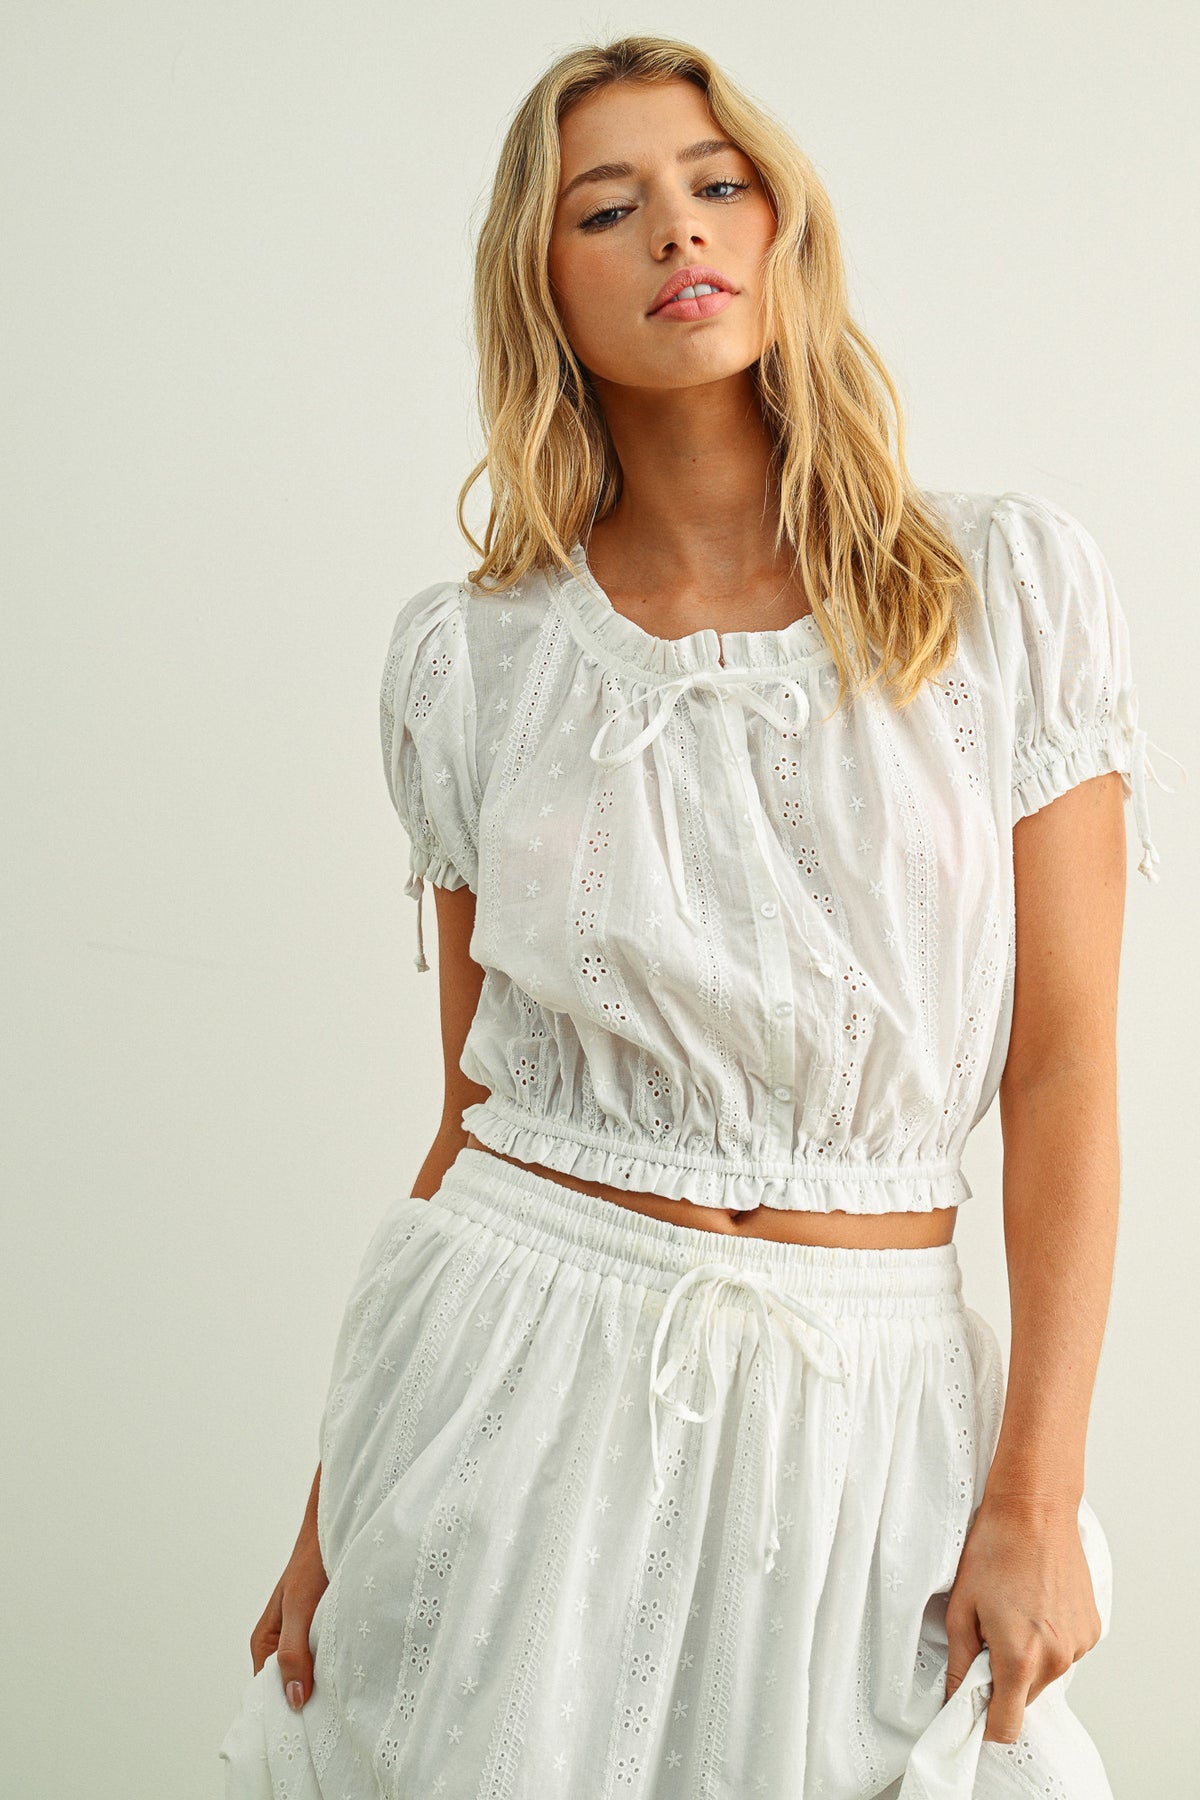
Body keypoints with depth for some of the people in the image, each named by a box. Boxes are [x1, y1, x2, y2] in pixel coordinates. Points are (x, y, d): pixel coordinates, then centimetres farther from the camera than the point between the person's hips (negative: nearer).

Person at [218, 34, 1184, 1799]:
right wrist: (342, 1485, 5)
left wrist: (1038, 1491, -9)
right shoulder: (472, 655, 1)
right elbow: (479, 1102, 6)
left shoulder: (1009, 582, -3)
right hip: (522, 1349, 1)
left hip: (863, 1397, 0)